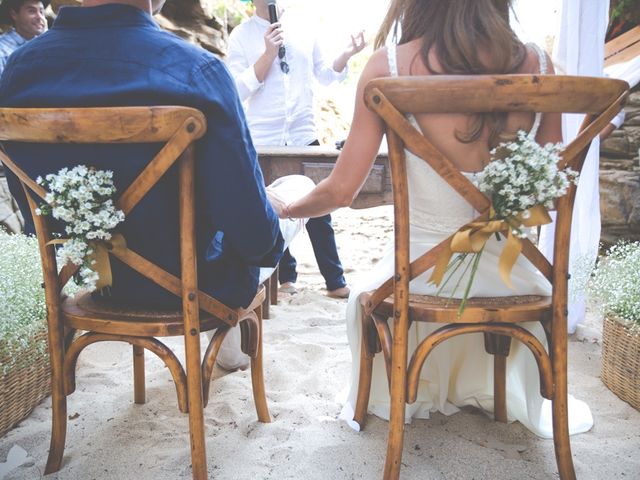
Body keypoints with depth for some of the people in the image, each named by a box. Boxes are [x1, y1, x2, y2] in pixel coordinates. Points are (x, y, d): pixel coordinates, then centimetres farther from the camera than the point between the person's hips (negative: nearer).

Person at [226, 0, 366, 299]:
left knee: (319, 212, 4)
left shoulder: (303, 30, 9)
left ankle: (335, 281, 12)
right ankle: (285, 276, 26)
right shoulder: (241, 35, -1)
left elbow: (325, 76, 14)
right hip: (263, 142, -2)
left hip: (304, 137, 2)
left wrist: (346, 56, -4)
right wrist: (268, 53, -17)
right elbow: (239, 90, -9)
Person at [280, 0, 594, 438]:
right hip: (507, 277, 2)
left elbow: (340, 191, -9)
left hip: (419, 275, -2)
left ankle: (381, 401, 52)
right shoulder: (537, 63, -8)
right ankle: (532, 406, 54)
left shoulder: (389, 66, -15)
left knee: (364, 298, 37)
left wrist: (282, 209, 12)